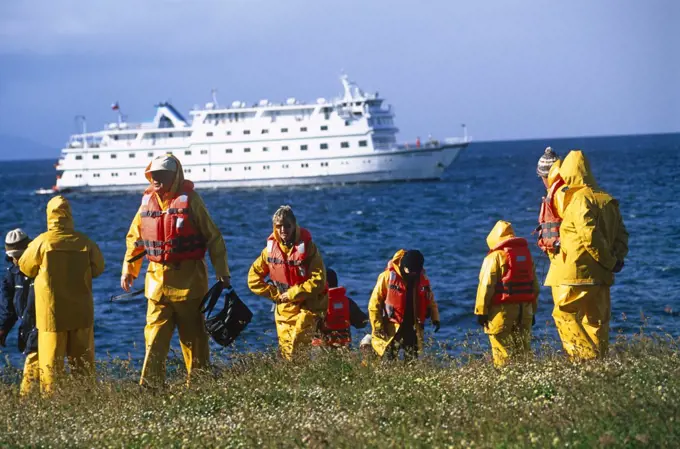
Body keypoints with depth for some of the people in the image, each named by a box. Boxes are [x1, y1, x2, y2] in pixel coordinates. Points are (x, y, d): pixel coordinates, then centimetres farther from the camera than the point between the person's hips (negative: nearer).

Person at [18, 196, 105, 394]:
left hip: (51, 313, -2)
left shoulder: (42, 242, -11)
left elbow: (25, 267, 4)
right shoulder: (85, 242, -5)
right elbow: (98, 268, 8)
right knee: (82, 360, 11)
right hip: (81, 312, 2)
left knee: (51, 360, 3)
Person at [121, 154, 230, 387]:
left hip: (188, 279, -4)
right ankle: (150, 386, 1)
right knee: (155, 335, 1)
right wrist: (128, 270, 13)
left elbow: (213, 237, -4)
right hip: (157, 280, 4)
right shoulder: (148, 201, 8)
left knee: (193, 335, 5)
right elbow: (134, 238, 19)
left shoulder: (190, 200, -6)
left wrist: (222, 272, -6)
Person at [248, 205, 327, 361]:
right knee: (285, 348, 3)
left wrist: (292, 294, -13)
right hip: (284, 308, 4)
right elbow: (253, 277, 9)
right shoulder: (270, 249, 0)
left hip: (307, 306, -4)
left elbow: (318, 280, -16)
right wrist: (275, 294, -1)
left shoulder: (307, 247, -11)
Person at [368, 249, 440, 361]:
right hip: (392, 329, -4)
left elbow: (430, 300, 19)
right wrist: (377, 327, -10)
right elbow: (374, 303, -7)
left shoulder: (422, 279, 4)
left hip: (413, 328, 4)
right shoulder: (388, 276, -10)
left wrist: (435, 318, 5)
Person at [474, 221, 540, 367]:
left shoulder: (495, 257, -5)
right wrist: (533, 311, 23)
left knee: (501, 351, -4)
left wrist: (481, 311, -5)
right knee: (523, 348, 10)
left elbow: (486, 285, -10)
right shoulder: (527, 254, 15)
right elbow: (535, 286, 18)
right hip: (525, 309, 6)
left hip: (502, 310, -6)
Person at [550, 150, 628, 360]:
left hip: (577, 273, -8)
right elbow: (621, 234, 13)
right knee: (596, 320, 13)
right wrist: (617, 258, 2)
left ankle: (587, 357, -12)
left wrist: (609, 261, -13)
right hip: (600, 275, 8)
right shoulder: (607, 200, 13)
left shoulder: (579, 200, -13)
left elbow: (590, 235, -21)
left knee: (564, 314, -3)